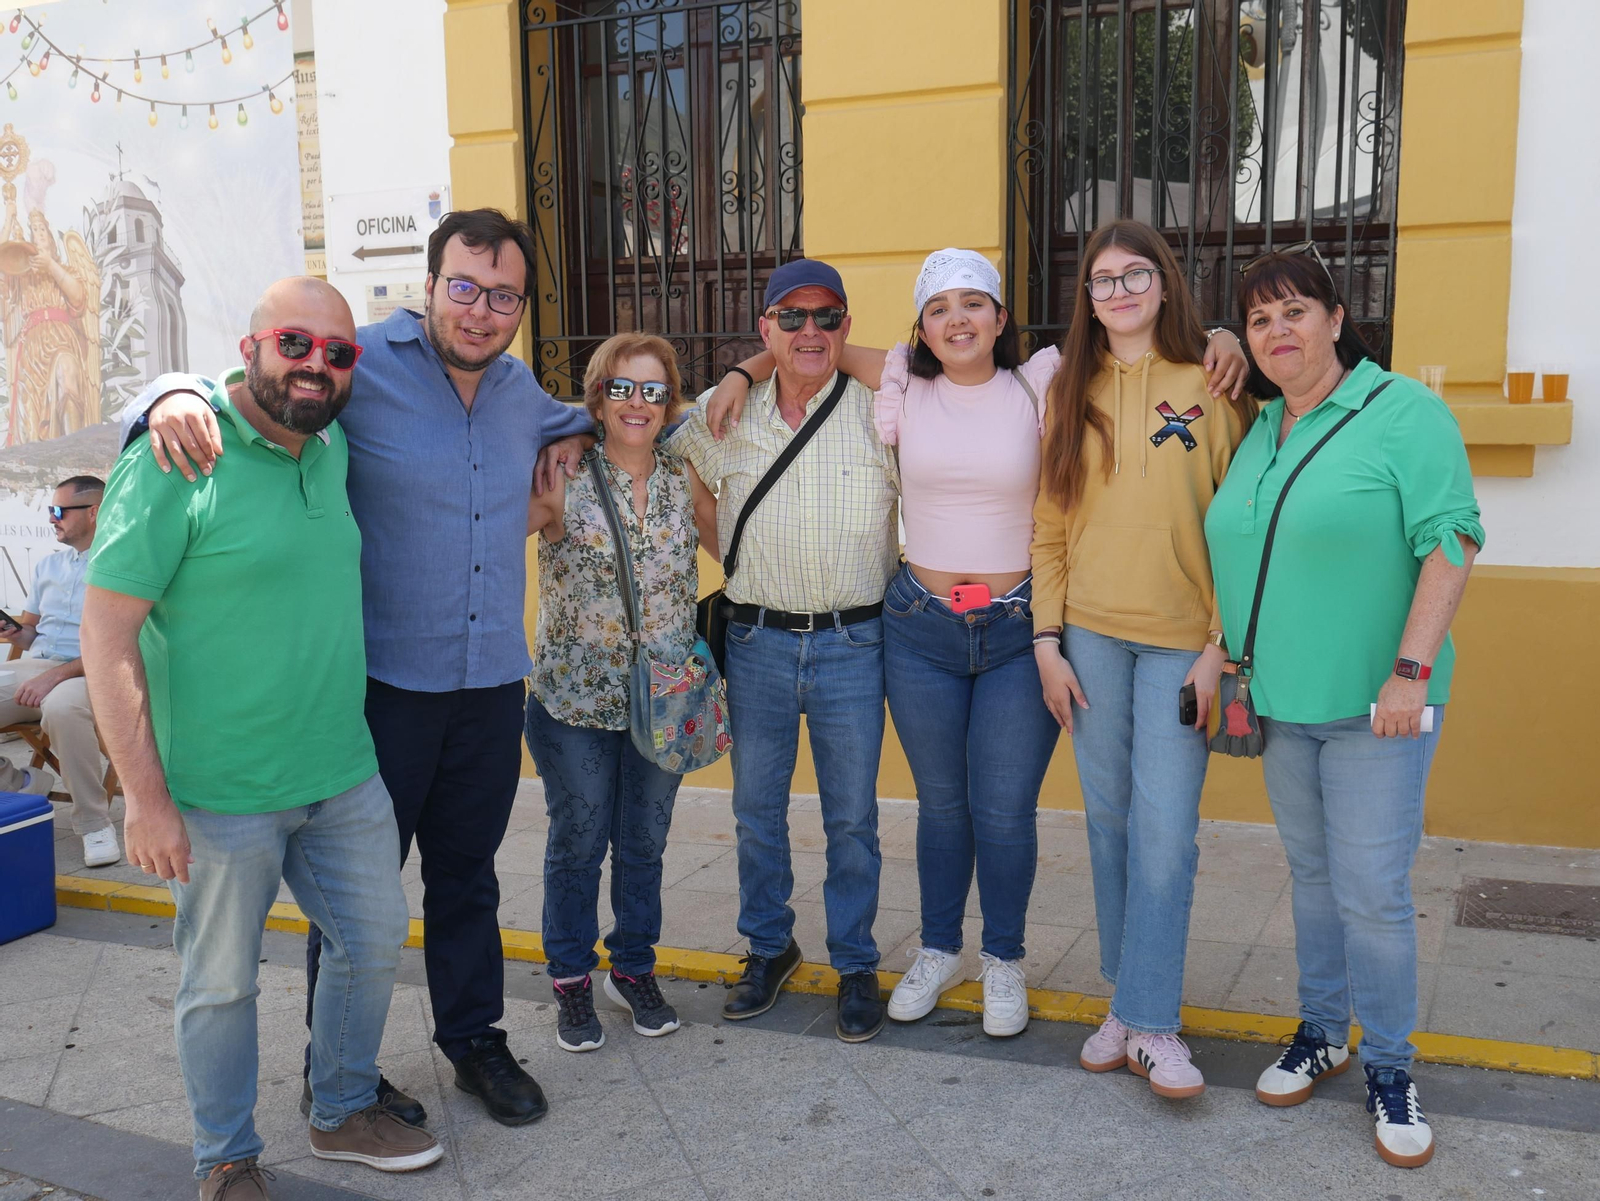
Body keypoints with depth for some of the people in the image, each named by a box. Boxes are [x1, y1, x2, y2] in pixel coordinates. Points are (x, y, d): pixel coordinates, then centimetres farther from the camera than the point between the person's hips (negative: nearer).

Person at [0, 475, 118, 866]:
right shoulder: (48, 566, 20)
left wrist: (57, 675, -23)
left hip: (87, 673, -6)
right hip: (33, 667, 7)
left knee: (61, 708, -41)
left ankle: (95, 823, -24)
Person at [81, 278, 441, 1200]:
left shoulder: (330, 450, 4)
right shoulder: (176, 461, -16)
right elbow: (107, 635, -17)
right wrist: (146, 798, -17)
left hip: (345, 777, 7)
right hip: (222, 797, -7)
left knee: (374, 945, 17)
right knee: (223, 984, 10)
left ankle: (345, 1112, 40)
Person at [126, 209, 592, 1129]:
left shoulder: (519, 387, 8)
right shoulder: (360, 363, -10)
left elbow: (563, 421, 32)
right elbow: (240, 380, -8)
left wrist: (574, 434, 10)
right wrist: (176, 395, -30)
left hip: (492, 682, 5)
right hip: (383, 682, -5)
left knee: (467, 875, 19)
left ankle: (475, 1038, 37)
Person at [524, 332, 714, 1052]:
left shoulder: (682, 479, 2)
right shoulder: (562, 478, -10)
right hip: (575, 699, -3)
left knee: (645, 843, 16)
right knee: (577, 846, 11)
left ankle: (634, 968, 36)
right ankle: (572, 980, 30)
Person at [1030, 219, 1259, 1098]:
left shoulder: (1211, 388, -1)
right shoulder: (1071, 394, 9)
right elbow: (1049, 525, 8)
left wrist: (1221, 646, -9)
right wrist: (1047, 639, 2)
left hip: (1180, 642, -3)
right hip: (1089, 635, 3)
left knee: (1165, 825, -6)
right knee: (1108, 818, 9)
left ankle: (1149, 1023, 5)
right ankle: (1128, 999, 23)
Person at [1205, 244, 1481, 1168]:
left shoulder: (1403, 412, -9)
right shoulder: (1256, 432, 10)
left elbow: (1452, 543, -15)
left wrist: (1412, 671, -21)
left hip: (1374, 705, -6)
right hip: (1282, 702, 6)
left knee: (1373, 890, -3)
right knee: (1312, 874, 16)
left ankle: (1390, 1067, 16)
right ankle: (1322, 1033, 31)